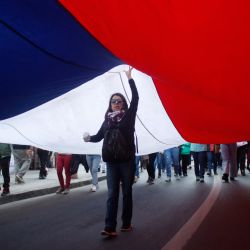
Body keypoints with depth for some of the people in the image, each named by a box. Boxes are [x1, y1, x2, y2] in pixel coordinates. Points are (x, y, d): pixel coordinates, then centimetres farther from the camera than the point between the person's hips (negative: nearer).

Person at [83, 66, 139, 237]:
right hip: (111, 161, 2)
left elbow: (136, 98, -7)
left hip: (127, 160, -2)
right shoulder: (107, 119, 11)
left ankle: (126, 223, 20)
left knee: (127, 192, 8)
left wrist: (130, 78, -9)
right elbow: (99, 136, 12)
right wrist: (89, 138, -9)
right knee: (112, 193, -2)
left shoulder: (129, 116, 2)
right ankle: (110, 227, -5)